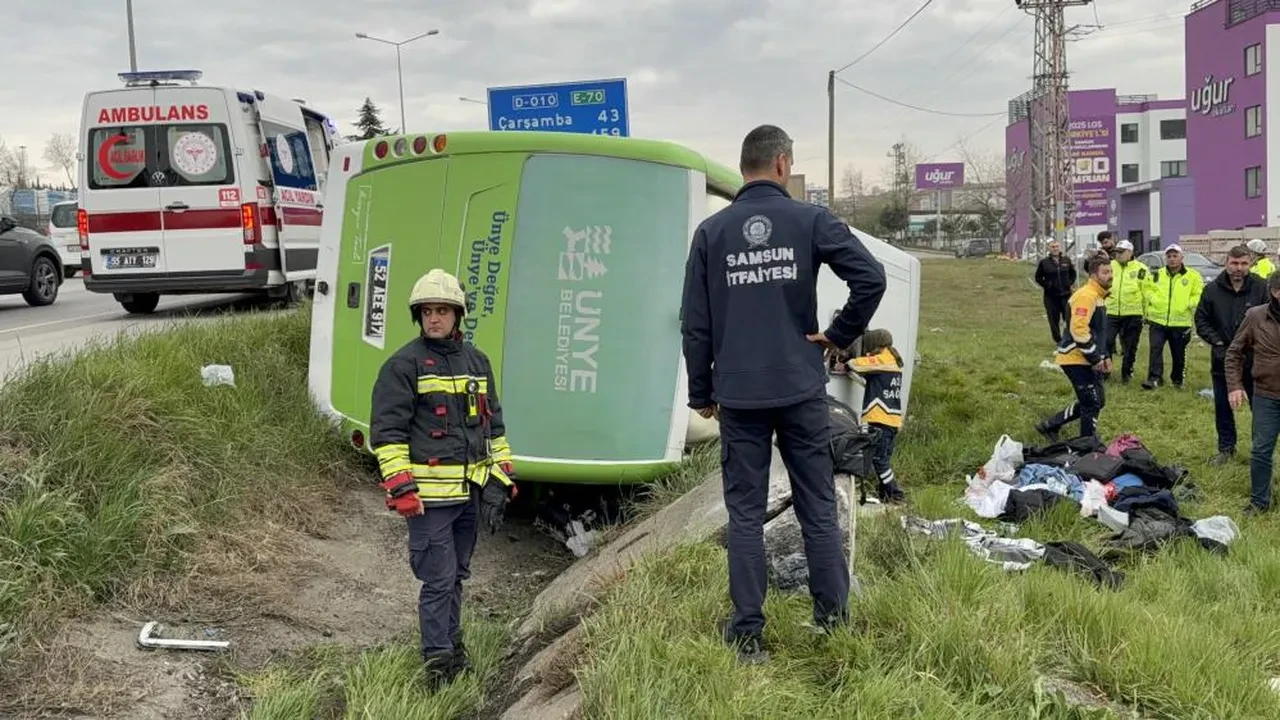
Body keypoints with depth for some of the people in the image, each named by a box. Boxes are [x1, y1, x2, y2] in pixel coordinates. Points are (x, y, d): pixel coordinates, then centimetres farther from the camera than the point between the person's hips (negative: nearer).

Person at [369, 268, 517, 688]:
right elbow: (386, 432, -9)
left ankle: (451, 642, 32)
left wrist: (501, 480, 12)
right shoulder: (403, 365, -7)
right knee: (439, 579, -3)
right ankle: (438, 661, 9)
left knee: (457, 575, 17)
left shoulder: (477, 361, 12)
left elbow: (494, 425, 18)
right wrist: (401, 489, -15)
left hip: (471, 493, 6)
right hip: (429, 495, -6)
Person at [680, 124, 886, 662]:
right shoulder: (811, 220, -2)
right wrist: (841, 334, 1)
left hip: (739, 396, 1)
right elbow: (872, 277, -13)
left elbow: (695, 323, 2)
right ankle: (832, 615, 21)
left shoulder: (711, 231, 2)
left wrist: (701, 392, 10)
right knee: (818, 506, 11)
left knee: (745, 513, 6)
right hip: (801, 391, -1)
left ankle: (747, 633, 11)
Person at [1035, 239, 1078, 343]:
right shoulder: (1044, 262, -2)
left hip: (1066, 294, 1)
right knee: (1054, 320, 1)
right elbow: (1038, 277, 6)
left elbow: (1073, 273, 18)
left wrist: (1070, 283, 6)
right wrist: (1046, 285, -2)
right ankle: (1058, 341, 14)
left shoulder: (1066, 260, 4)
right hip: (1051, 296, -1)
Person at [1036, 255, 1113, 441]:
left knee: (1095, 402, 16)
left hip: (1087, 360, 10)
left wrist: (1105, 355, 16)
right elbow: (1078, 330, -27)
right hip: (1076, 359, -10)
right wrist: (1095, 358, -20)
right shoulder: (1086, 296, -18)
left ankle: (1049, 425, 24)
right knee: (1092, 403, -5)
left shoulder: (1098, 296, 16)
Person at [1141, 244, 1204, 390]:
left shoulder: (1192, 276, 0)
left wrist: (1187, 304, -13)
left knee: (1179, 354, 10)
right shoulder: (1157, 274, 8)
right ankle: (1154, 378, -17)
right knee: (1155, 349, -14)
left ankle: (1177, 380, 26)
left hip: (1180, 323, -1)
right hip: (1158, 320, 1)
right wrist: (1153, 299, -2)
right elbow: (1148, 289, 16)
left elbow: (1199, 295, 1)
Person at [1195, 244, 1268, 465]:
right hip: (1222, 359, 3)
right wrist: (1217, 343, -7)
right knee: (1223, 406, 14)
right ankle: (1226, 448, 29)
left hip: (1254, 360, -3)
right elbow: (1201, 320, 4)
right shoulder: (1213, 289, -2)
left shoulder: (1262, 288, -11)